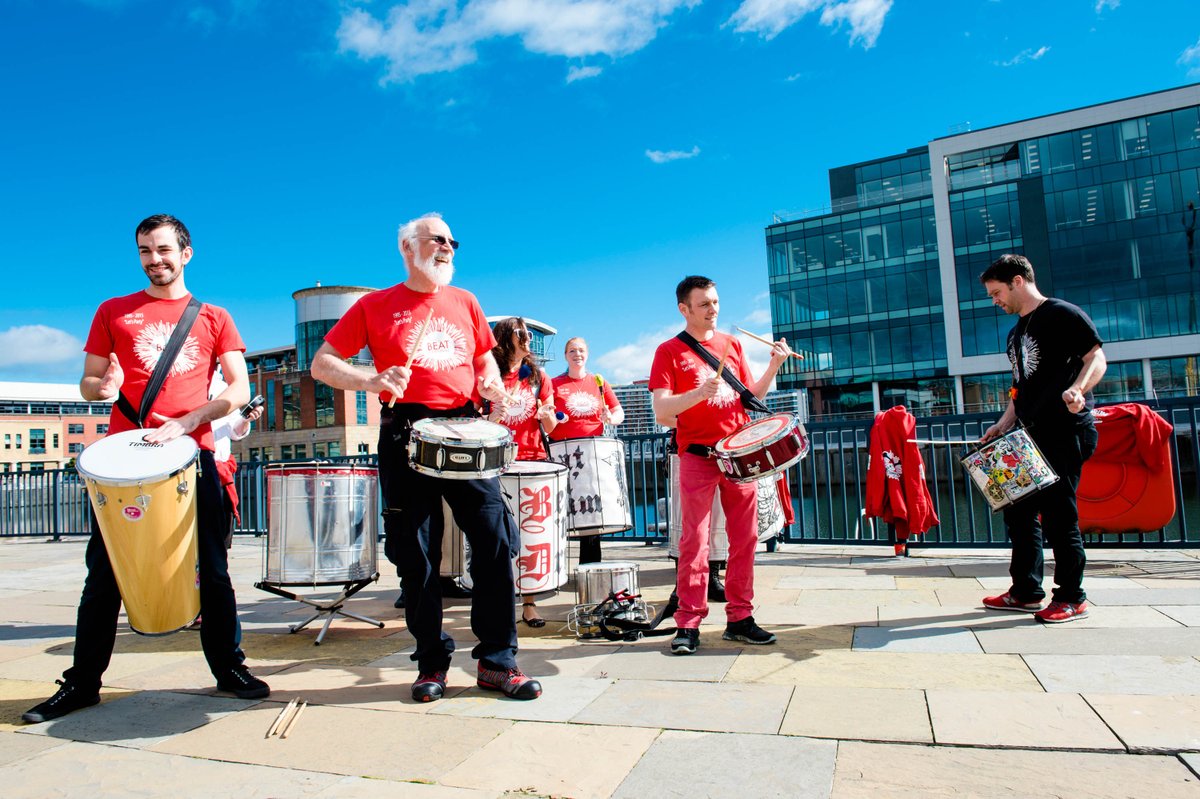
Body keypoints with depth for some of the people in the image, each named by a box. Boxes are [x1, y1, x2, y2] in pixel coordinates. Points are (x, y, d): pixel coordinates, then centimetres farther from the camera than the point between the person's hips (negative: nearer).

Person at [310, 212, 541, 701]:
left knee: (495, 542, -5)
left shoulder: (465, 302, 18)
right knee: (418, 555, 4)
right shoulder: (375, 305, 8)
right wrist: (371, 380, -13)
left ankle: (497, 661, 8)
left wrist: (491, 381, 4)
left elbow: (485, 356, 27)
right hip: (406, 435, -2)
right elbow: (322, 364, 5)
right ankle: (432, 663, 19)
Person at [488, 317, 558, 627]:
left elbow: (549, 427, 10)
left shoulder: (538, 376, 12)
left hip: (534, 460, 2)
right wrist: (493, 418, -17)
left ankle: (529, 602, 8)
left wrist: (546, 414, -11)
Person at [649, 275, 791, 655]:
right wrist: (699, 393, -25)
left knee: (745, 538, 6)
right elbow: (661, 411, -10)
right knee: (695, 541, -4)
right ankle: (689, 624, 4)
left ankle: (739, 618, 17)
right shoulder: (669, 351, -1)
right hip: (698, 455, -4)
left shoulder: (732, 344, 14)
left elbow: (752, 397, 15)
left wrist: (774, 365, 1)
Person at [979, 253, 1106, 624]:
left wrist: (1076, 389, -32)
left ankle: (1072, 598, 7)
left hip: (1065, 431, -9)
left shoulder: (1062, 314, -5)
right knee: (1018, 510, 10)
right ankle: (1026, 591, 20)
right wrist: (1003, 425, 16)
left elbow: (1097, 358, -13)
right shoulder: (1016, 332, 20)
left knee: (1058, 513, -5)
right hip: (1029, 436, 9)